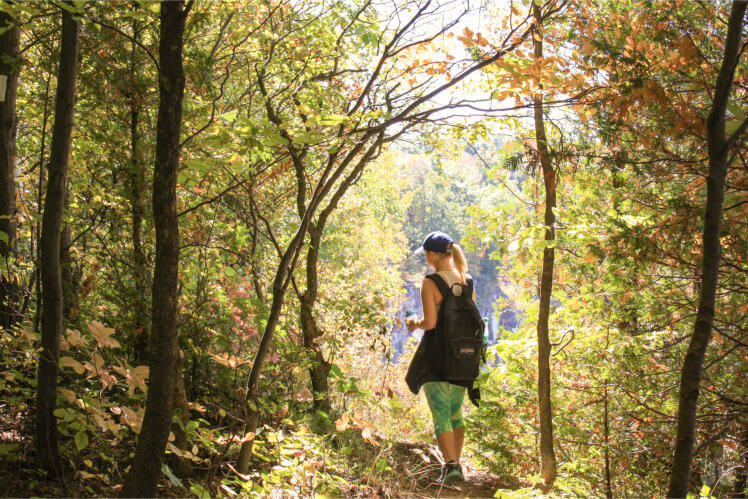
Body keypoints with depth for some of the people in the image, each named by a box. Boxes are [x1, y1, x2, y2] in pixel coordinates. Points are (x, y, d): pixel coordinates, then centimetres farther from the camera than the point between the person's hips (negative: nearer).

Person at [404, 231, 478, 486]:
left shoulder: (430, 282, -12)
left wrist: (415, 324, 3)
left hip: (435, 354, -6)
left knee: (440, 414, -3)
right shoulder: (468, 281, 5)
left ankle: (451, 466, -15)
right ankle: (456, 464, 25)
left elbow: (430, 322, -18)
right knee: (456, 413, 19)